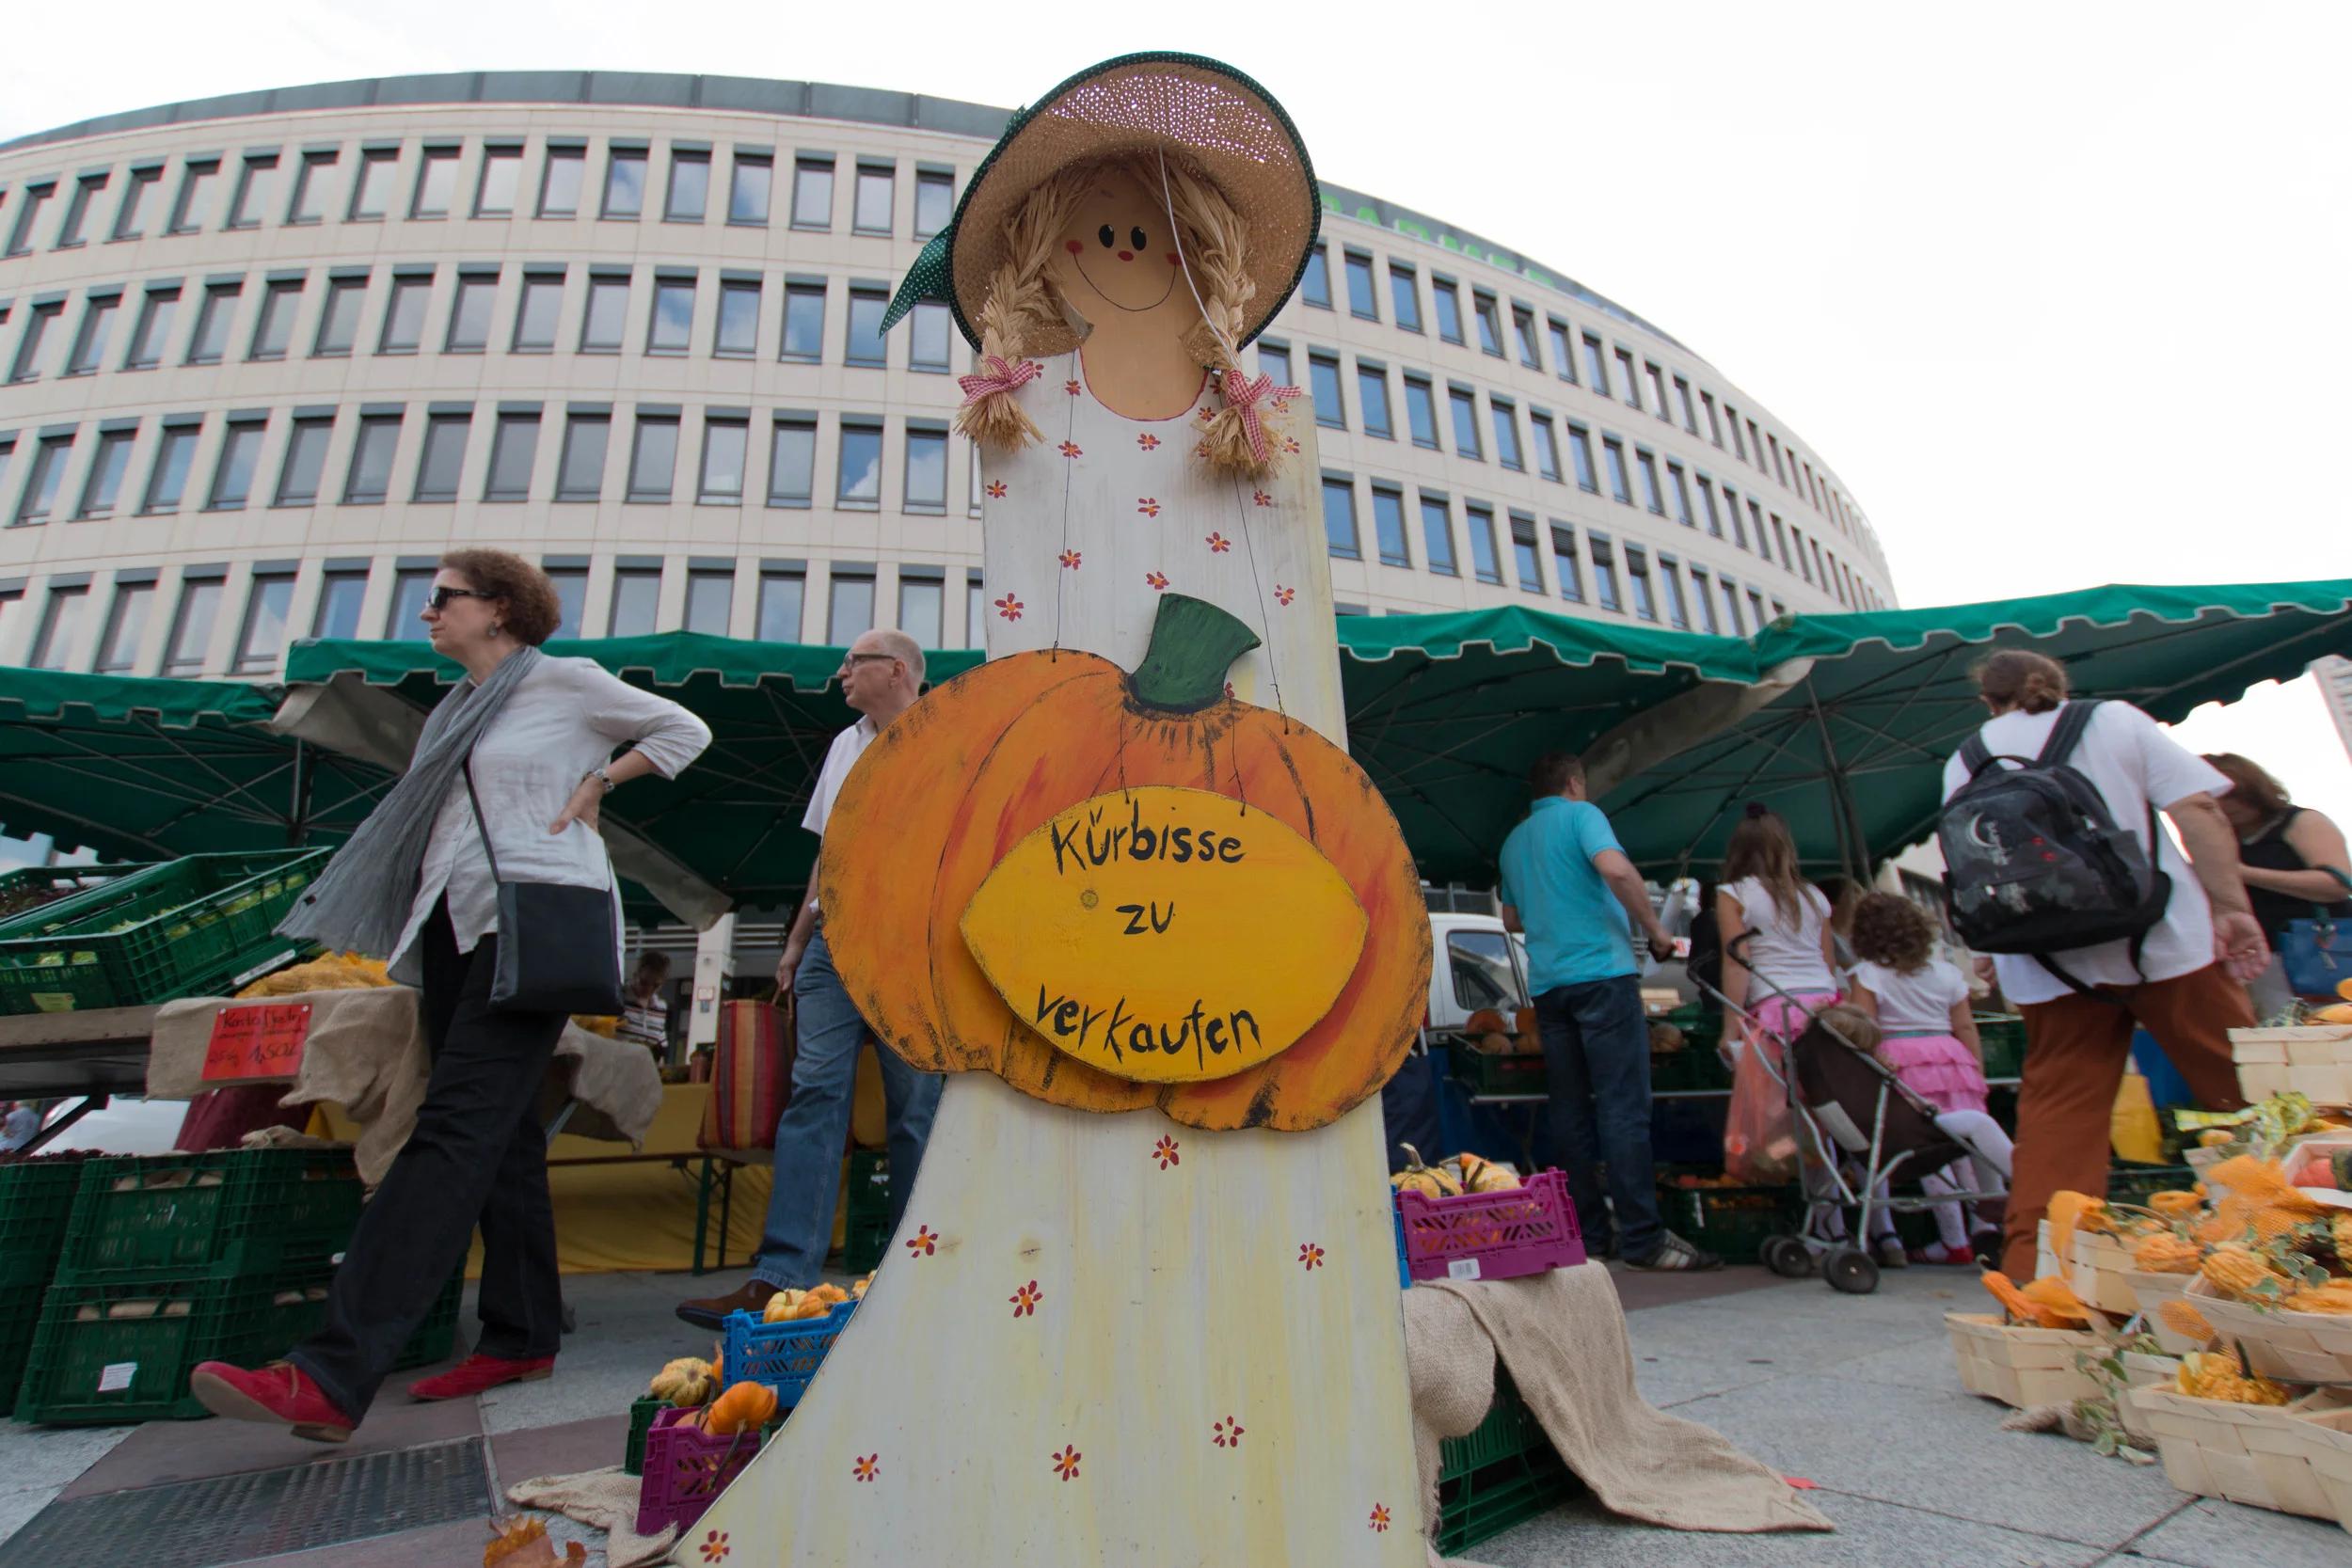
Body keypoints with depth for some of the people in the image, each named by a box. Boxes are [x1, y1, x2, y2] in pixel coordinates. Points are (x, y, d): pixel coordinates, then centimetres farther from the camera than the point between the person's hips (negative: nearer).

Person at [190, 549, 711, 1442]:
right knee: (501, 1133, 7)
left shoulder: (565, 682, 1)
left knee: (456, 1125, -16)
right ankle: (524, 1338, 14)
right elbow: (427, 825, 26)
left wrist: (597, 783, -2)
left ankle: (332, 1377, -20)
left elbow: (684, 731, 5)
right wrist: (408, 935, 15)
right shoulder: (452, 712, 23)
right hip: (454, 927, 8)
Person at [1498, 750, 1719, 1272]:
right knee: (1624, 1108, -6)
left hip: (1547, 984, 7)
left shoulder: (1514, 841, 20)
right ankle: (1643, 1238, -5)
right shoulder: (1581, 815, 1)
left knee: (1570, 1112, 7)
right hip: (1601, 972, -6)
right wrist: (1655, 930, -8)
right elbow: (1615, 868, -19)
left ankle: (1587, 1234, 11)